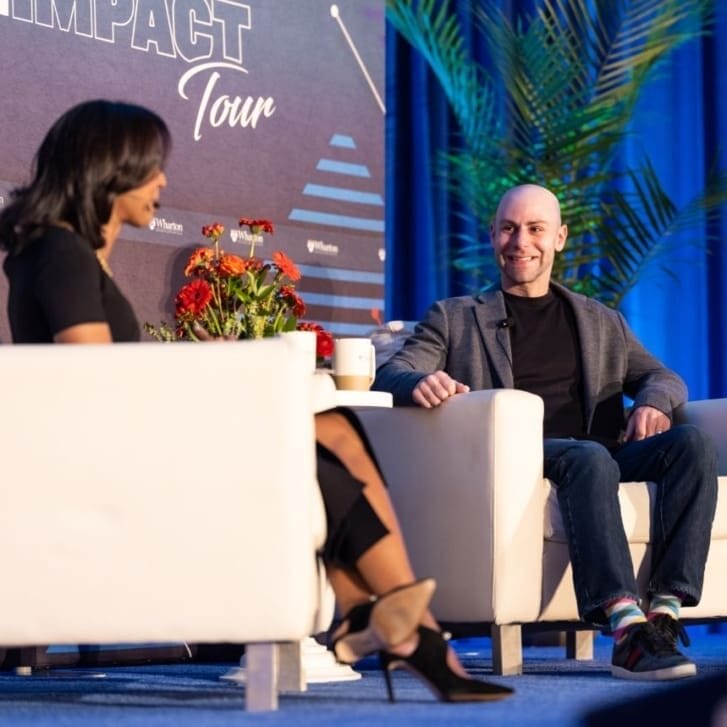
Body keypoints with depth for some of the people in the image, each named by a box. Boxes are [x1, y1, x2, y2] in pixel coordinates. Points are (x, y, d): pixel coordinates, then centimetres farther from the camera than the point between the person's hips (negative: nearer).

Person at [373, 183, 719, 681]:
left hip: (605, 456, 4)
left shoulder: (603, 323, 30)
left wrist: (654, 402, -5)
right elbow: (389, 376, 7)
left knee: (693, 443, -26)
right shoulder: (455, 318, 20)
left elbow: (663, 378, 22)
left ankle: (665, 608, -35)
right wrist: (420, 383, -19)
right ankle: (626, 627, -49)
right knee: (589, 457, -37)